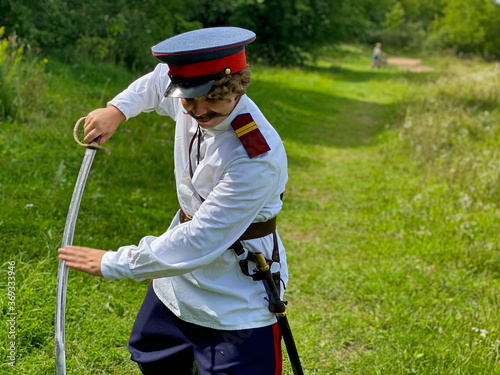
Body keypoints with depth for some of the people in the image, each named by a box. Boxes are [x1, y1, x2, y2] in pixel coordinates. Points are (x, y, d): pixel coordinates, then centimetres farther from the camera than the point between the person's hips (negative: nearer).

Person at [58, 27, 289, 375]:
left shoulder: (258, 158, -33)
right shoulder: (191, 101, -12)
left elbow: (198, 242, -32)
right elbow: (158, 80, 15)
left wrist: (112, 263, -23)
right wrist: (117, 109, 0)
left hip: (237, 303, -8)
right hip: (181, 274, 8)